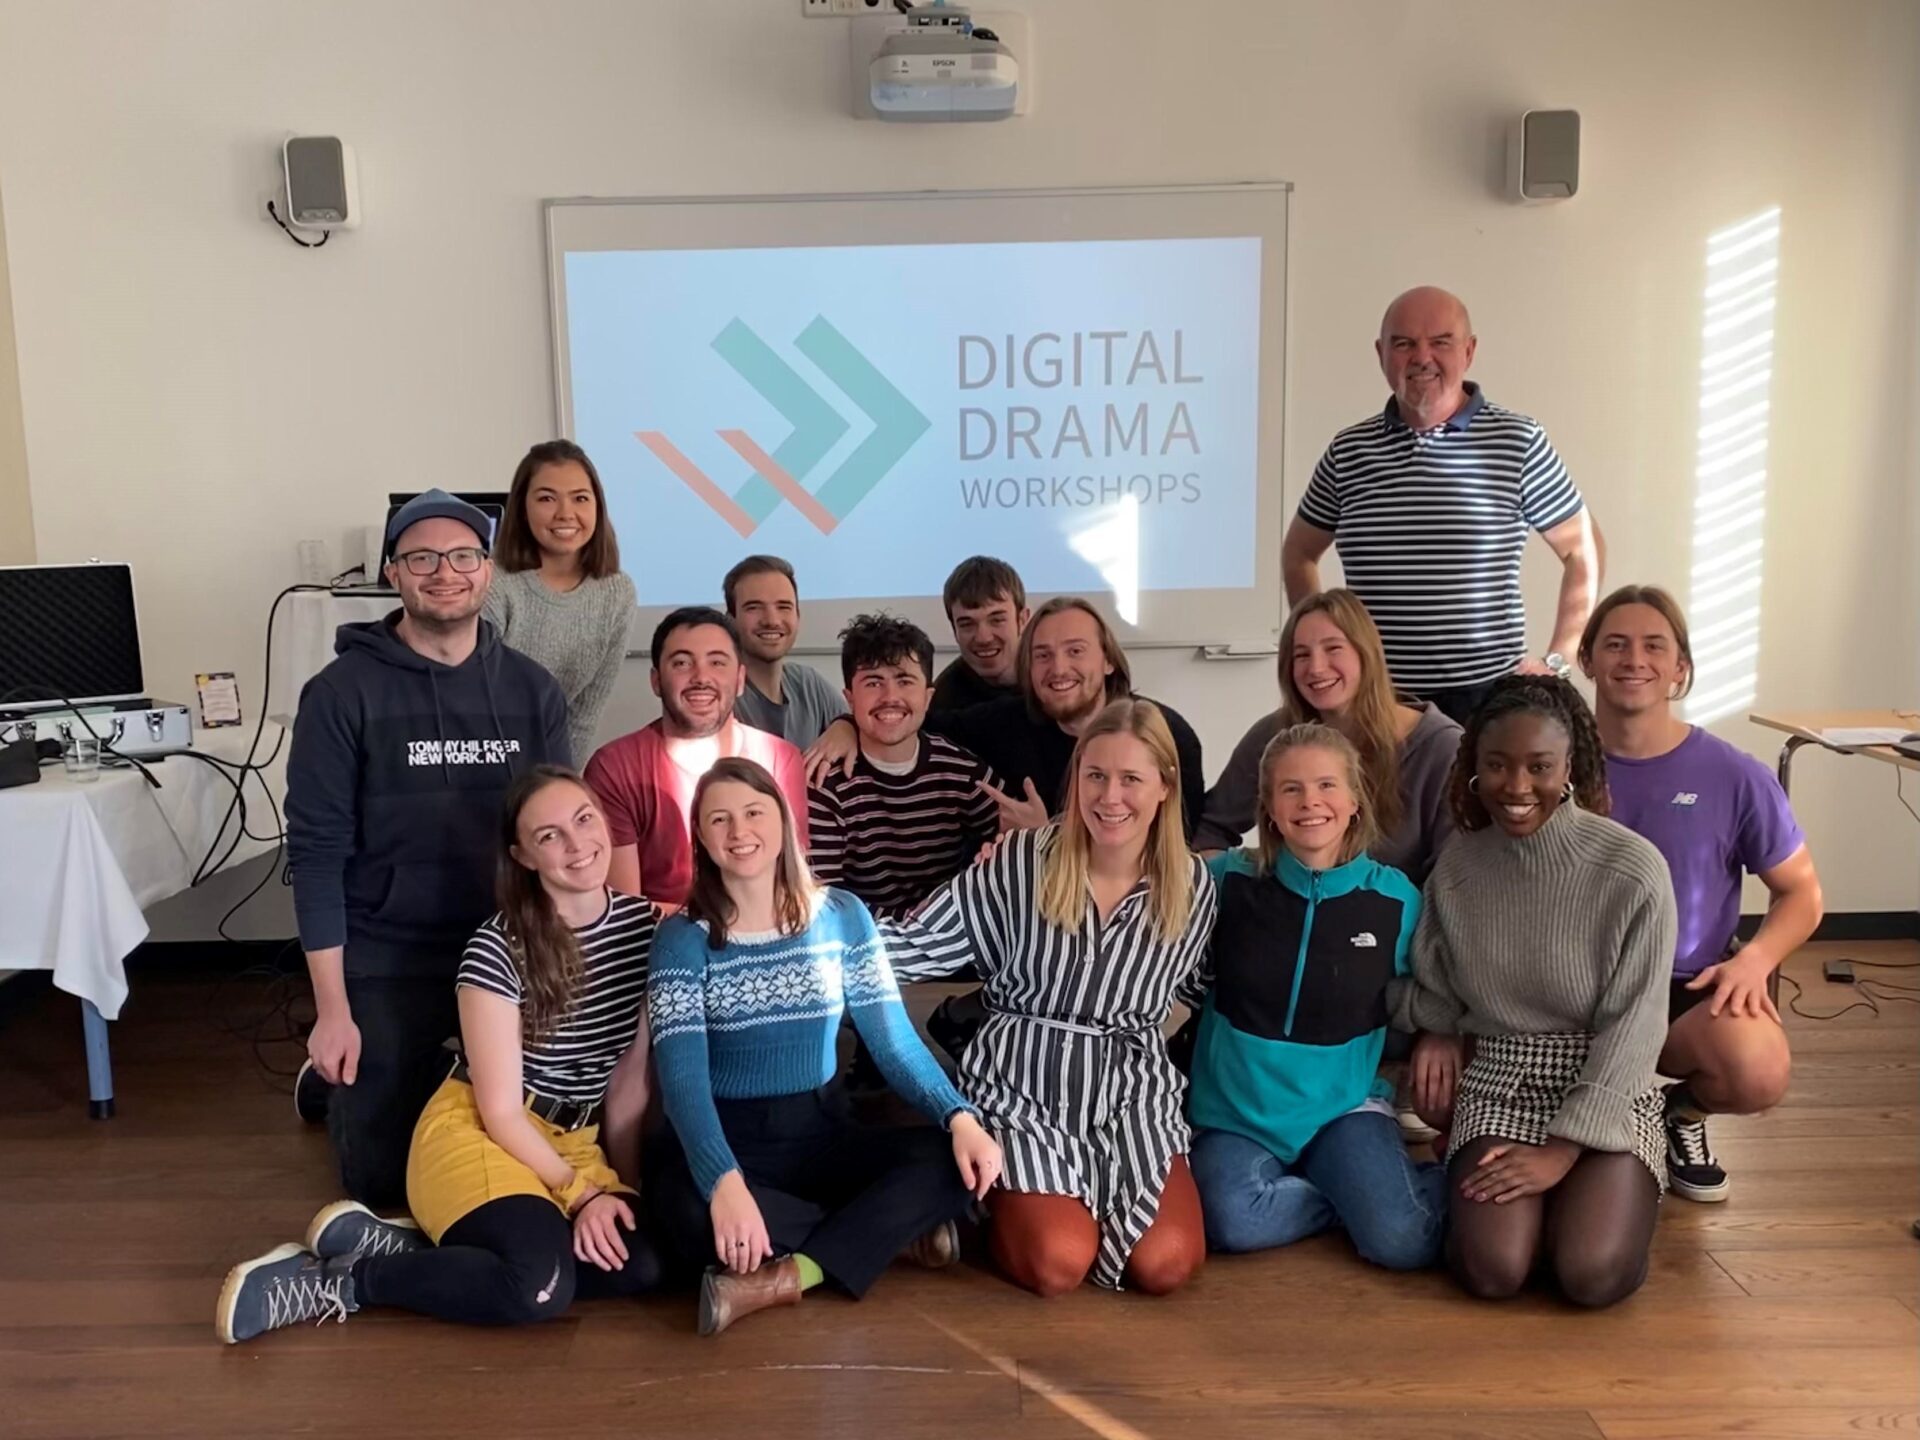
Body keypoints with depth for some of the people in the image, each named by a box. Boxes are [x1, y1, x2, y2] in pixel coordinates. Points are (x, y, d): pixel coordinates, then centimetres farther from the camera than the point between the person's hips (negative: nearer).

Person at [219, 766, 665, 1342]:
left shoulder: (645, 924, -4)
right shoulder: (497, 950, -19)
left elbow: (636, 1070, 2)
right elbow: (499, 1111, -16)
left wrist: (619, 1175, -3)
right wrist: (580, 1191, -18)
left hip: (574, 1140, 6)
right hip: (478, 1133, -6)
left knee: (642, 1263, -22)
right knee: (541, 1285, -31)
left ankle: (405, 1241, -10)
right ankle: (331, 1282, -12)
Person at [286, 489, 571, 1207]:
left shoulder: (531, 688, 1)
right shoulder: (343, 692, -9)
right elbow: (316, 852, -10)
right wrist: (331, 1007, -13)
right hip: (386, 968, -3)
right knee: (383, 1181, 5)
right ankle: (336, 1089, 37)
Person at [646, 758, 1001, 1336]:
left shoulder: (842, 916, 1)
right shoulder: (683, 939, -7)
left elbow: (894, 1038, -3)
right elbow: (683, 1076, -18)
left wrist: (959, 1116, -22)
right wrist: (723, 1181, -36)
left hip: (823, 1134, 2)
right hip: (730, 1142, -2)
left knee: (952, 1160, -23)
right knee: (687, 1203, -36)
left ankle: (786, 1276, -25)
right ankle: (894, 1225, -19)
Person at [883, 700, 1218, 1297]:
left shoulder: (1192, 885, -1)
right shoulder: (1019, 862, -10)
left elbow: (1210, 992, 17)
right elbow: (917, 945, -10)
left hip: (1133, 1094, 3)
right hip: (1023, 1086, -2)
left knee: (1164, 1265, -18)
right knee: (1056, 1265, -22)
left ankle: (1052, 1203, 14)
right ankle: (1008, 1200, 14)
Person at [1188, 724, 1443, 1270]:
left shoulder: (1396, 897, -2)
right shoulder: (1229, 880, -6)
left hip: (1343, 1103, 0)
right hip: (1236, 1110, 0)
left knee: (1404, 1239, -24)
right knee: (1234, 1222, -30)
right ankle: (1355, 1192, -3)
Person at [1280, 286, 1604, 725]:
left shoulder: (1518, 442, -1)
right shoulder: (1348, 451, 6)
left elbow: (1582, 550, 7)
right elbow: (1299, 554, 18)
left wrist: (1557, 660, 1)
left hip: (1486, 695, -2)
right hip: (1372, 697, 2)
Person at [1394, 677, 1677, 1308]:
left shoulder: (1633, 870, -14)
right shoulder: (1457, 865, -1)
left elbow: (1632, 1029, -12)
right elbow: (1433, 984, 13)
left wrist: (1563, 1149, -15)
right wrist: (1435, 1035, -6)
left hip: (1608, 1091, -2)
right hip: (1498, 1085, 2)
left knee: (1594, 1274, -23)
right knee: (1490, 1269, -20)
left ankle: (1580, 1184, 10)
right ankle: (1477, 1178, 13)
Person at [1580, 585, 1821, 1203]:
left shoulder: (1733, 776, -5)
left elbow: (1801, 892, 6)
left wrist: (1756, 957, -14)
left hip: (1690, 988, 1)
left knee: (1759, 1074, -33)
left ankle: (1683, 1108, 8)